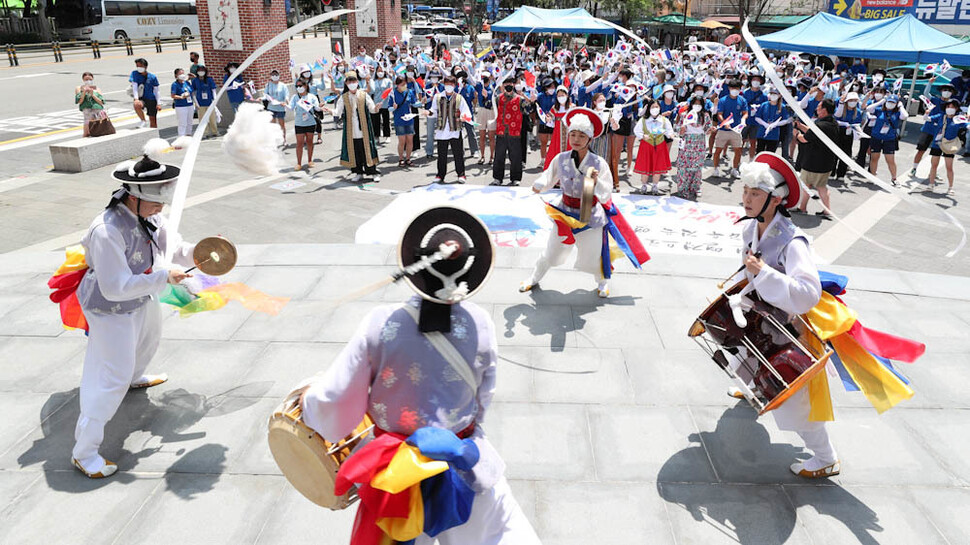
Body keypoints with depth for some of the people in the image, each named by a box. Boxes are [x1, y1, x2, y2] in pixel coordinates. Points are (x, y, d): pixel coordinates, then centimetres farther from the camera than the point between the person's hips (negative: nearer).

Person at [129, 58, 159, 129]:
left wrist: (158, 104, -1)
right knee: (136, 104, -36)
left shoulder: (152, 77, -3)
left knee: (153, 119, 6)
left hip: (151, 99, 1)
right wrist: (136, 99, -27)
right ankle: (143, 121, -12)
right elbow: (134, 86, -12)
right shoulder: (135, 73, -4)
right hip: (141, 98, -1)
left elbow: (156, 91, 3)